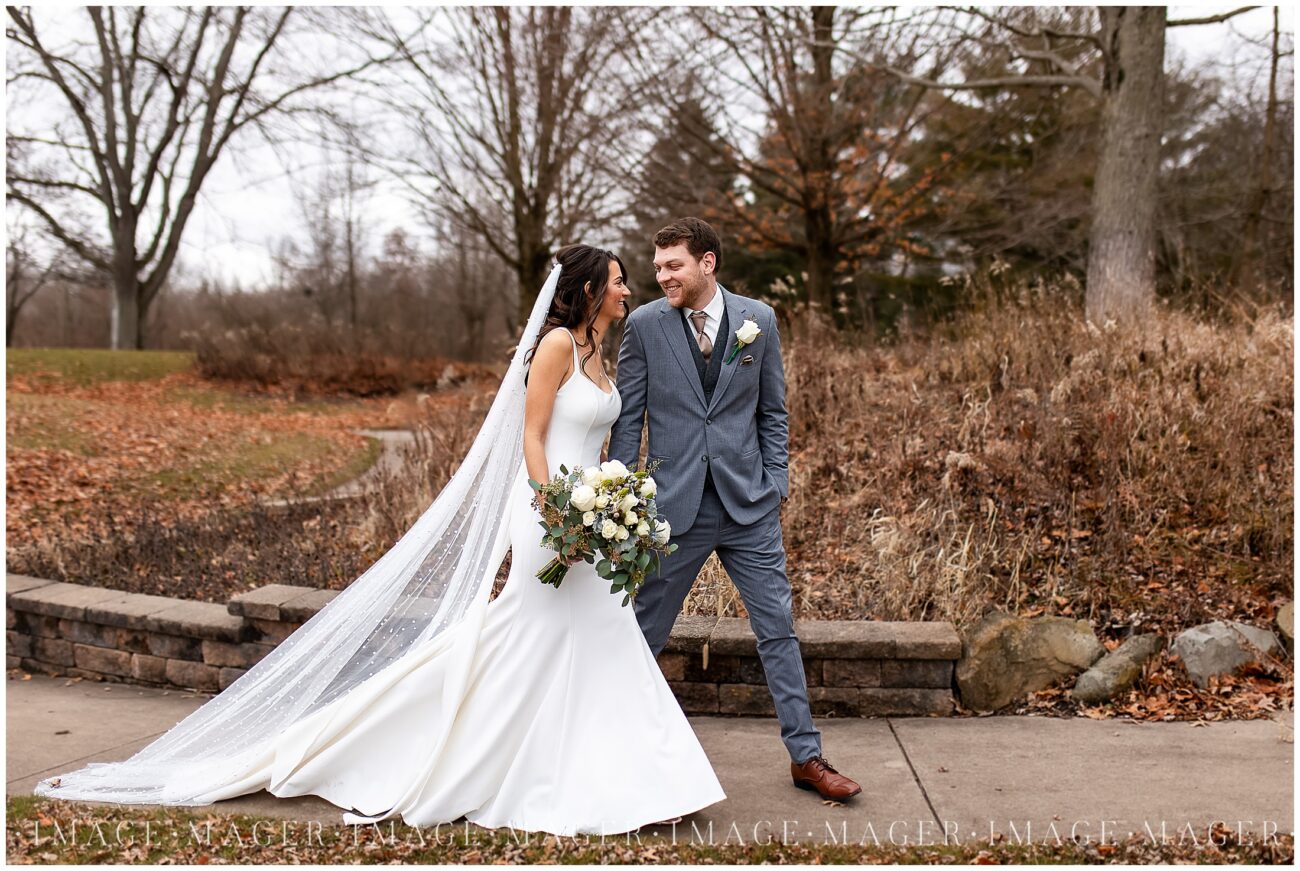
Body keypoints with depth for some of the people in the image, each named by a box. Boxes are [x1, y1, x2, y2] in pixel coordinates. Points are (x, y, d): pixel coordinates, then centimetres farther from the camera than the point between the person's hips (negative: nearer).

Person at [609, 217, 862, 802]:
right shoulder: (644, 324, -2)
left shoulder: (758, 320, 2)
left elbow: (772, 411, 9)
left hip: (749, 503, 1)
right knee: (641, 633, 9)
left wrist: (775, 482, 2)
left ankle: (805, 757, 19)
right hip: (674, 506, -1)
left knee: (778, 629, 7)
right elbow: (628, 418, 1)